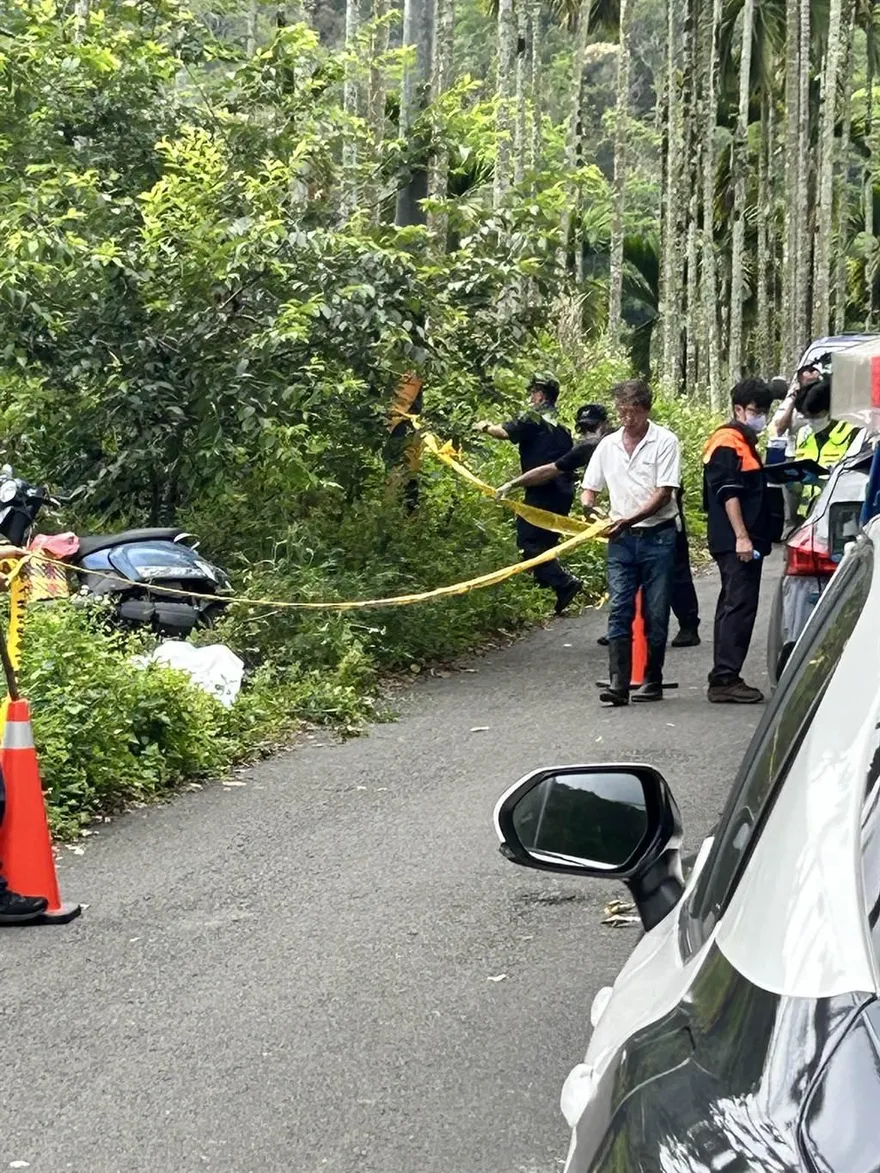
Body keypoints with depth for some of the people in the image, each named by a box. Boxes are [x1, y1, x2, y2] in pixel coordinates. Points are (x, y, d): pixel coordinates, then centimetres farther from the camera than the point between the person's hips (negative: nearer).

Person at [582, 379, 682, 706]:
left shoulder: (665, 441, -4)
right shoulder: (608, 445, 10)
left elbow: (664, 494, -11)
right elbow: (590, 487, 17)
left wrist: (629, 520, -21)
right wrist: (588, 506, -7)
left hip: (658, 536, -3)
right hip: (621, 540, 3)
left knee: (656, 615, 3)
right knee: (619, 611, -6)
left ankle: (652, 682, 13)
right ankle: (618, 684, -11)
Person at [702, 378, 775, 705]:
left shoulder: (744, 442, 22)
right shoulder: (728, 441, -10)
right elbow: (728, 493, -18)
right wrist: (742, 537, -23)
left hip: (741, 543, 11)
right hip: (736, 542, -11)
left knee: (734, 607, 13)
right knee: (740, 606, -13)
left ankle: (724, 678, 18)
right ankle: (725, 679, -14)